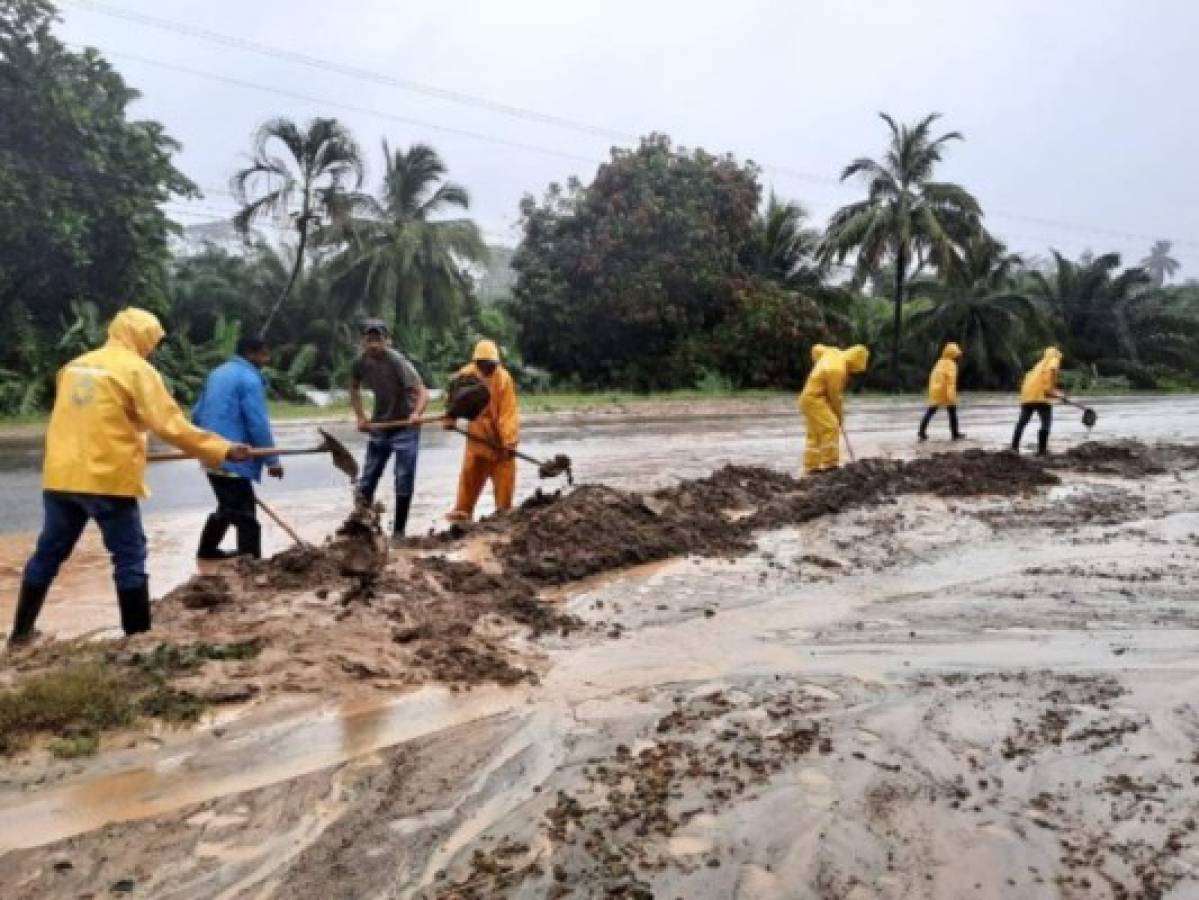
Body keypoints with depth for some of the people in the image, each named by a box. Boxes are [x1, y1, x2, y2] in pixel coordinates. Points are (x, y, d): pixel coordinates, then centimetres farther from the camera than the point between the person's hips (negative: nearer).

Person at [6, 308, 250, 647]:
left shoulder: (76, 365, 15)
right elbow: (171, 425, -14)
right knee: (130, 559, 2)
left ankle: (21, 631, 29)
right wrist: (224, 449, -13)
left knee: (48, 554, 18)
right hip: (107, 479, -7)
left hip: (61, 476, 7)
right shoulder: (137, 370, -6)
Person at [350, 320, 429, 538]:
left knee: (404, 482, -1)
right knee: (366, 481, 8)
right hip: (378, 426, 5)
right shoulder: (361, 362, -7)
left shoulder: (397, 361, -22)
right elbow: (354, 389, 14)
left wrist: (417, 414, -50)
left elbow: (423, 393, -31)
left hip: (405, 426, -5)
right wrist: (360, 417, 3)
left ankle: (398, 531, 10)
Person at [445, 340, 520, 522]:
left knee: (504, 476, 1)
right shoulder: (466, 374, -9)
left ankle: (503, 511, 12)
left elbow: (509, 412, -24)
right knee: (470, 472, 6)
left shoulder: (504, 379, -21)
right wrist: (450, 419, 3)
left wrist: (510, 441, -29)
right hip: (477, 433, 3)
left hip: (501, 435, -3)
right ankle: (463, 509, 13)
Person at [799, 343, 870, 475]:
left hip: (809, 398, 10)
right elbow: (834, 395, -16)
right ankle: (829, 464, -17)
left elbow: (817, 349, 23)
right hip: (814, 399, -10)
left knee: (815, 435, 10)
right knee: (831, 428, -16)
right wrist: (840, 414, -4)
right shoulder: (837, 369, -22)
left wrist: (819, 365, 21)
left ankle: (811, 467, 11)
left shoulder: (834, 353, 4)